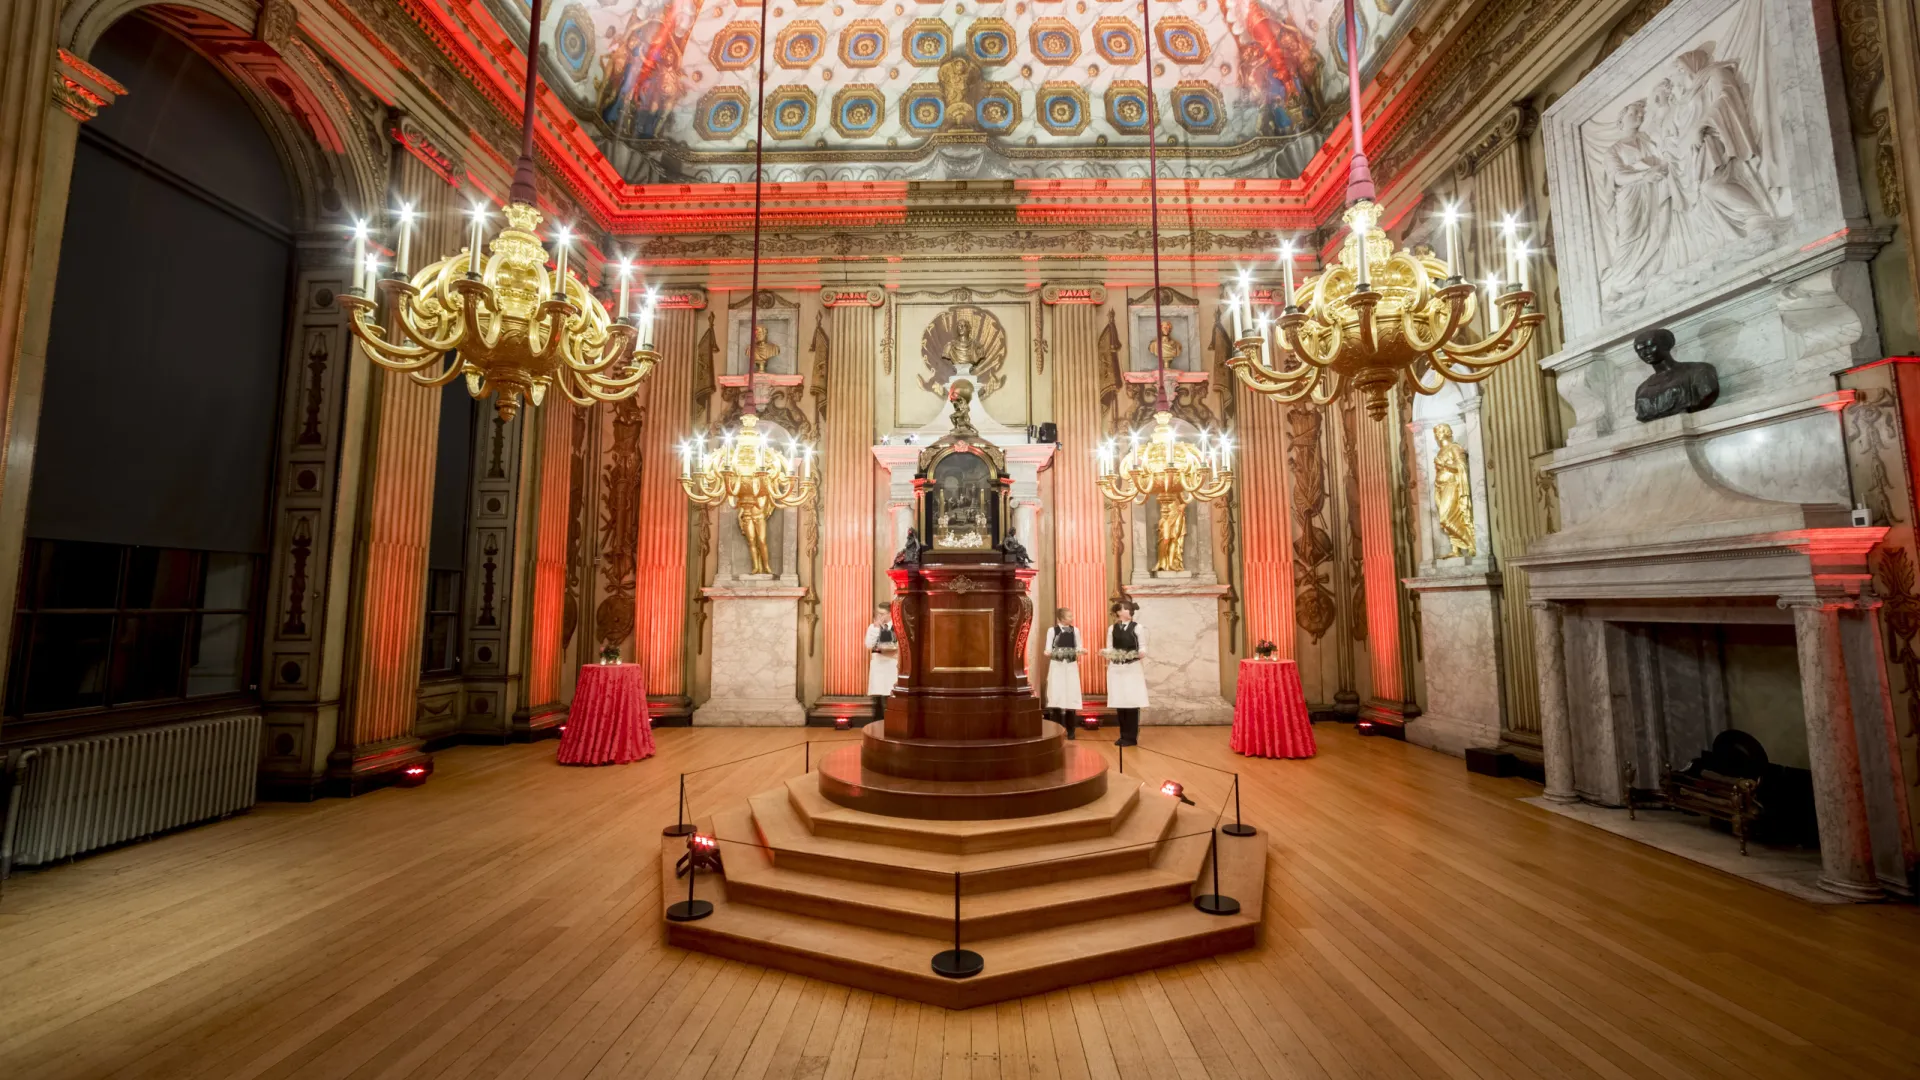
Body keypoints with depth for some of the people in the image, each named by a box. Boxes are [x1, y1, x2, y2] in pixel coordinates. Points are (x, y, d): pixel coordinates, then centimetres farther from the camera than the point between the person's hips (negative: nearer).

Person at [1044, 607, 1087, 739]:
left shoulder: (1075, 631, 7)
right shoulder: (1052, 630, -1)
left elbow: (1079, 648, 6)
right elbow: (1048, 650, -3)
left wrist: (1082, 651, -16)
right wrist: (1048, 653, -24)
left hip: (1071, 666, 2)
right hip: (1056, 666, -2)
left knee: (1071, 696, 2)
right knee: (1056, 696, -5)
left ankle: (1070, 731, 12)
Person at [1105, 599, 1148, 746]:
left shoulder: (1138, 627, 0)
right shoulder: (1112, 629, 8)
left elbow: (1143, 647, -1)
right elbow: (1109, 649, 8)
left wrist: (1141, 653, -23)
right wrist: (1106, 654, -13)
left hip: (1132, 668, -2)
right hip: (1116, 669, 3)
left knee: (1132, 702, -3)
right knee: (1119, 702, 5)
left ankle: (1131, 737, 6)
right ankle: (1123, 736, 17)